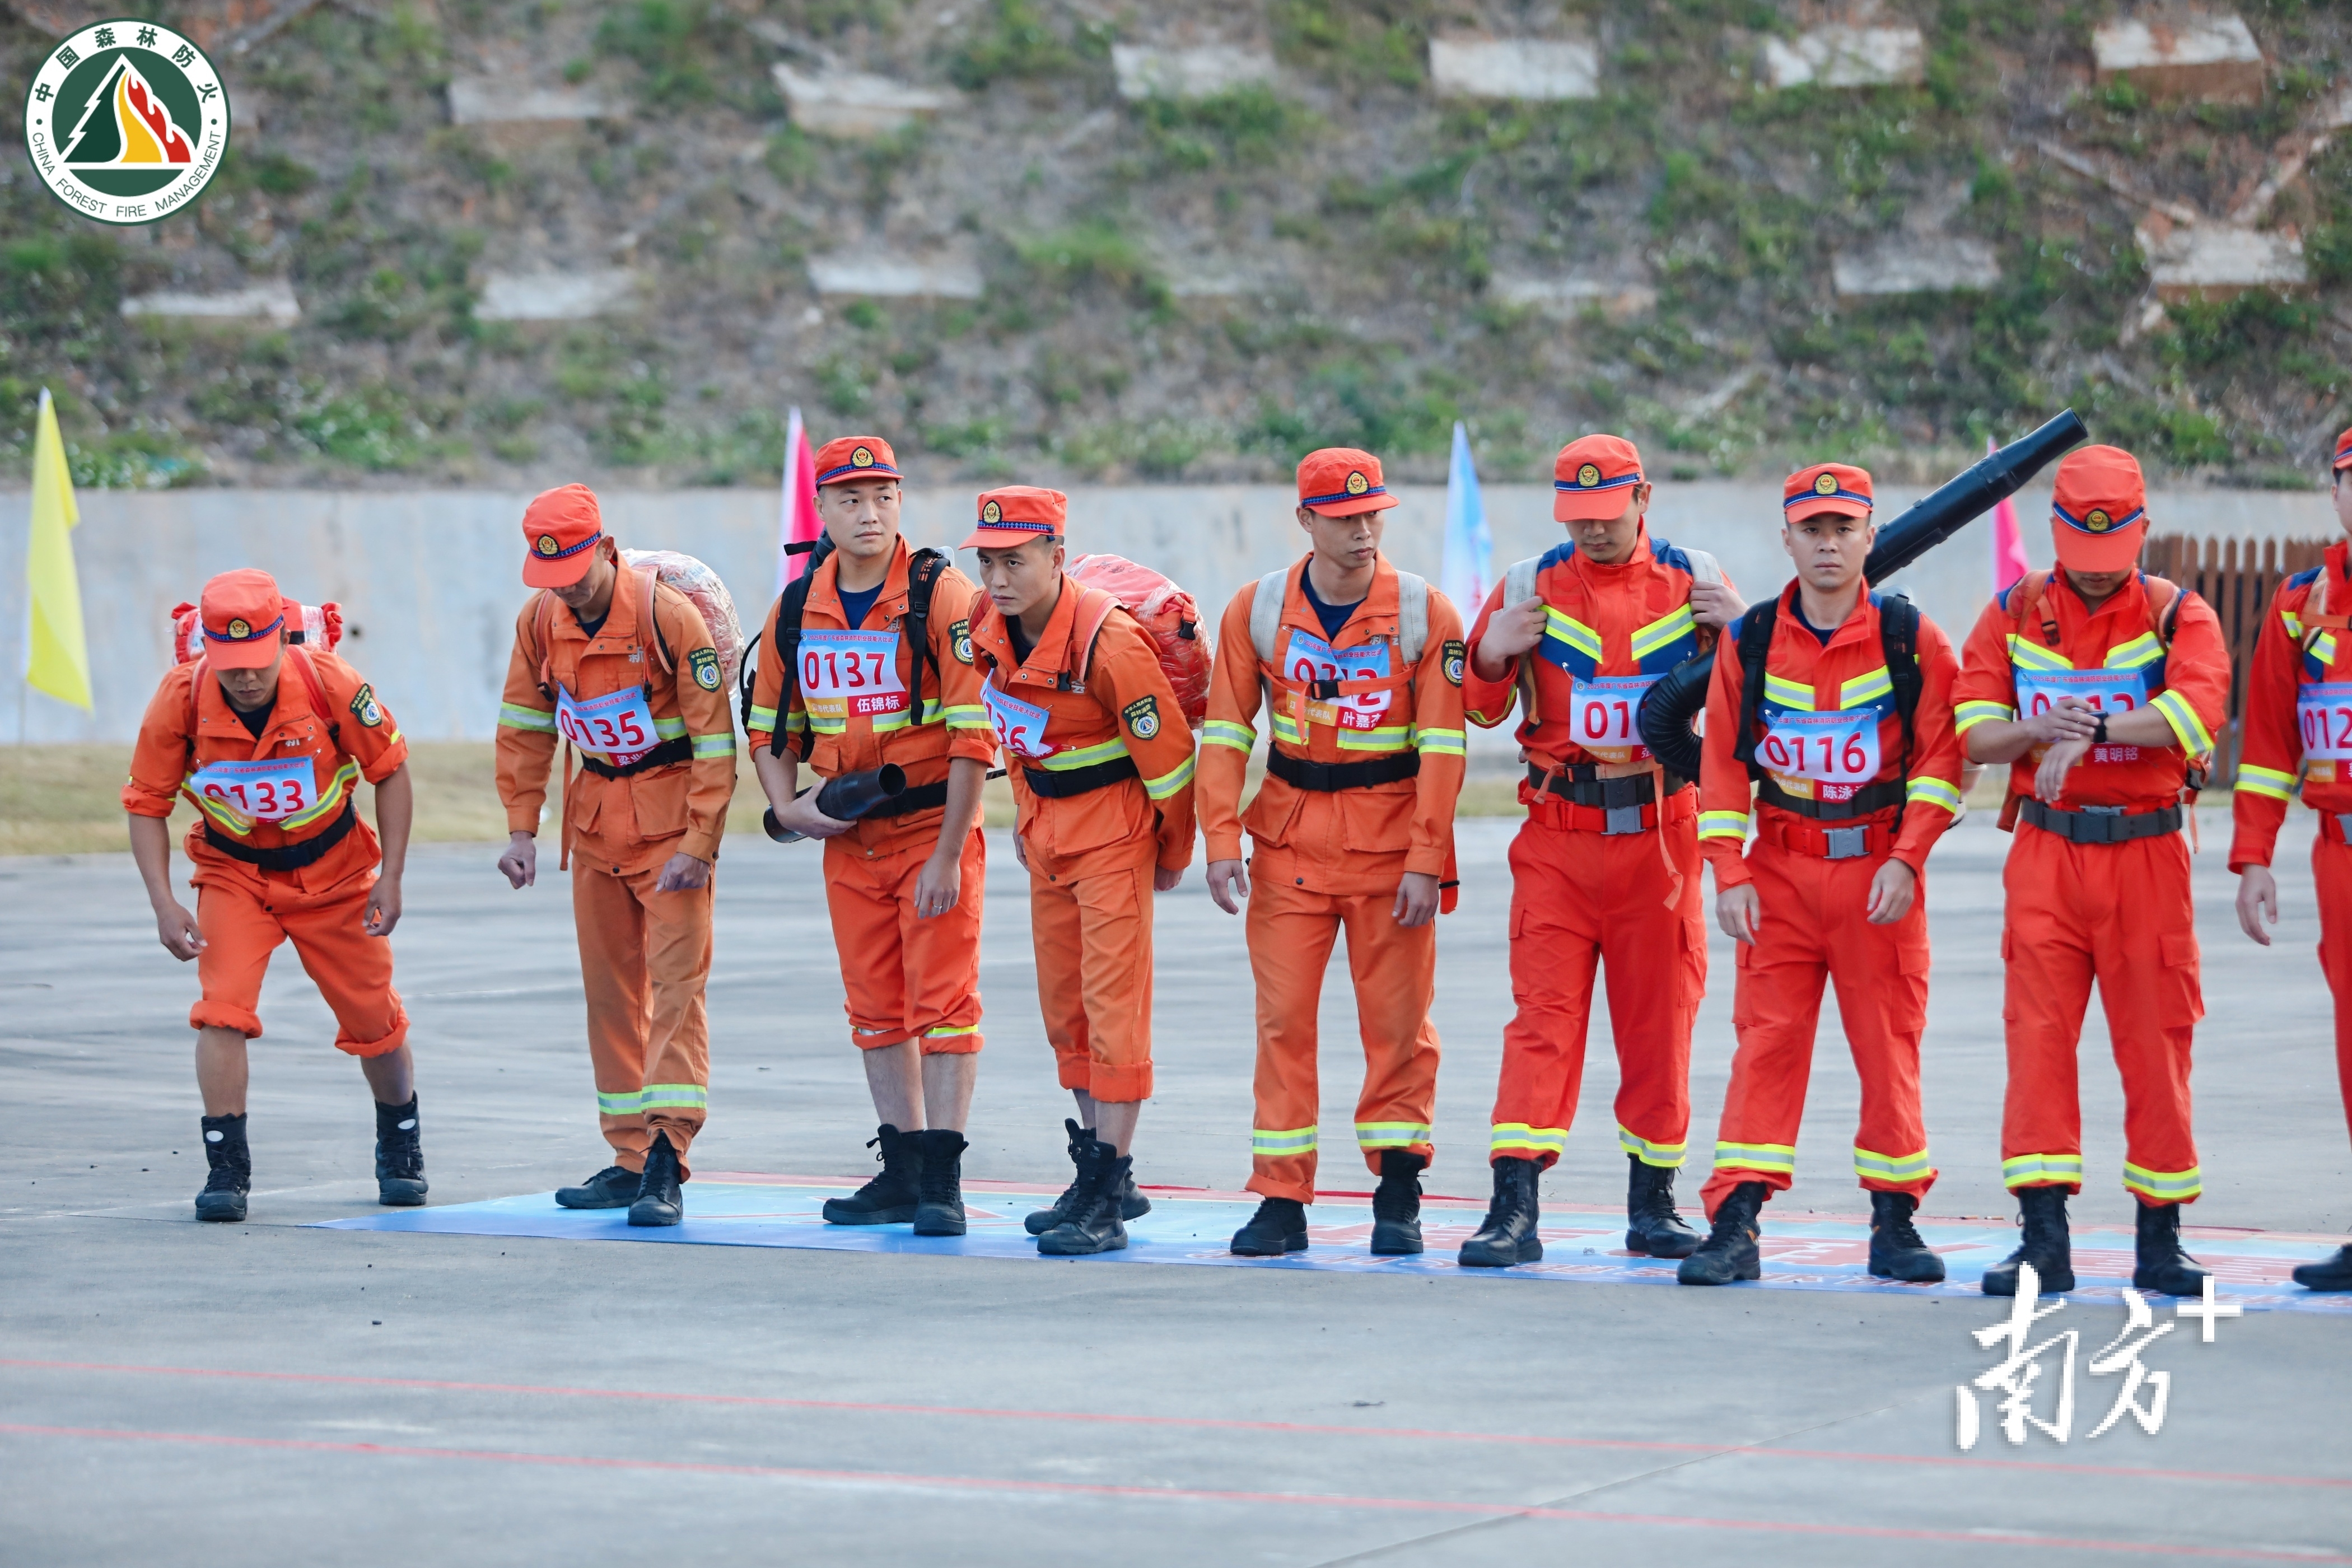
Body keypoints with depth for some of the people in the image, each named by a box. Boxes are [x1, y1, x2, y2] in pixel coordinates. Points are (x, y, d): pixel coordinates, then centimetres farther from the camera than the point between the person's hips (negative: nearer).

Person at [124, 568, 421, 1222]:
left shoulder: (331, 684, -25)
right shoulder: (181, 700, -23)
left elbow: (390, 772, -9)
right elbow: (146, 804, -11)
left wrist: (391, 879, -11)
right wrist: (164, 905, -21)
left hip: (333, 870, 0)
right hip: (233, 873, 0)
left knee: (373, 1017, 10)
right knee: (222, 1009, -19)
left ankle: (401, 1151, 34)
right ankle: (226, 1168, -11)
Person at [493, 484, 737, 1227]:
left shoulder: (668, 617, -19)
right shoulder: (540, 619, -3)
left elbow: (716, 736, -17)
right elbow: (525, 727, 10)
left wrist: (697, 844, -20)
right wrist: (521, 829, 4)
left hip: (669, 812, -6)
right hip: (594, 811, 6)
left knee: (676, 983, -12)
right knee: (609, 989, 8)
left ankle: (667, 1161, -18)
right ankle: (631, 1161, 15)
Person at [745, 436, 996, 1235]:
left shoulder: (942, 597, -12)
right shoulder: (798, 609, 5)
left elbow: (973, 734, -15)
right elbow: (770, 726, 16)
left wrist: (948, 855, -18)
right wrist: (787, 807, -2)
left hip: (934, 824, -5)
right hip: (849, 836, 6)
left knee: (942, 999, -6)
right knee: (876, 1008, 10)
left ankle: (942, 1178, -3)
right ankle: (903, 1169, 19)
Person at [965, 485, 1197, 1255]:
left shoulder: (1106, 643, -26)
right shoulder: (988, 626, -4)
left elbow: (1167, 751, -17)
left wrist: (1173, 854, -5)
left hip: (1113, 825, -8)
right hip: (1048, 828, 8)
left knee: (1113, 1003, -8)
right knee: (1064, 1008, 12)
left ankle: (1106, 1200, -8)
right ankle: (1103, 1175, 24)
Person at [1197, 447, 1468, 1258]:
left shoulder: (1424, 613, -6)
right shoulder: (1258, 608, -1)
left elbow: (1443, 744, -7)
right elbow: (1225, 731, 2)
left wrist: (1425, 860, -12)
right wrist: (1222, 841, -7)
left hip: (1390, 838, -2)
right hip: (1290, 839, 2)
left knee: (1397, 1016, 2)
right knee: (1283, 1016, 1)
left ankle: (1398, 1192, 14)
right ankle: (1281, 1200, 5)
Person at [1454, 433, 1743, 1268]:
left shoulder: (1693, 580, 5)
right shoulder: (1530, 585, 6)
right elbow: (1480, 709, 13)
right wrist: (1492, 656, -8)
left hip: (1660, 833, 1)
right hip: (1558, 833, 0)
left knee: (1659, 1019, 6)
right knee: (1542, 1017, -7)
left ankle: (1652, 1204, 18)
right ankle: (1514, 1210, -10)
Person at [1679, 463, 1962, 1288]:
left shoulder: (1912, 641, -1)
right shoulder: (1748, 642, 4)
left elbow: (1940, 758, -1)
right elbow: (1722, 762, 6)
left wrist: (1906, 861, -10)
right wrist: (1730, 874, -2)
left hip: (1879, 871, -1)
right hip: (1780, 870, 1)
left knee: (1889, 1048, 3)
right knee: (1766, 1043, -4)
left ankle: (1895, 1224, 14)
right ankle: (1735, 1226, -4)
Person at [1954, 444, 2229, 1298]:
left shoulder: (2179, 616, 0)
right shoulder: (2015, 614, 8)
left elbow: (2198, 710, -19)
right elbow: (1974, 730, 1)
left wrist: (2092, 729, -28)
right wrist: (2041, 728, -19)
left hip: (2147, 857, -1)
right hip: (2046, 854, 2)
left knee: (2154, 1044, 2)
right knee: (2038, 1037, -5)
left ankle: (2160, 1240, 12)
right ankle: (2044, 1241, -4)